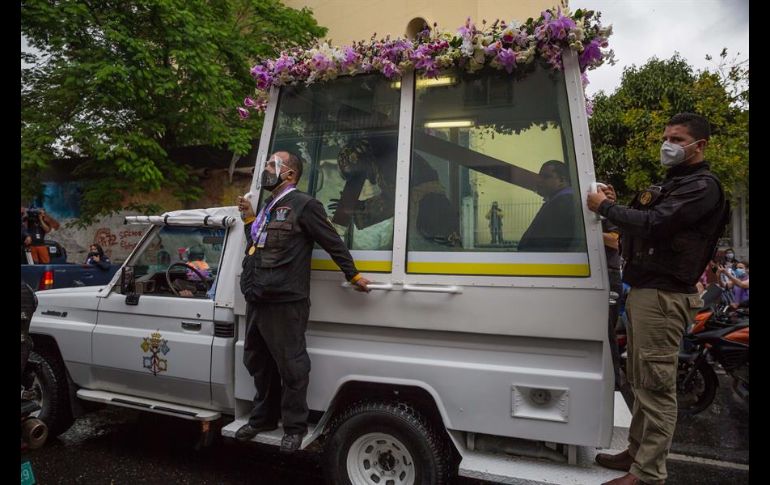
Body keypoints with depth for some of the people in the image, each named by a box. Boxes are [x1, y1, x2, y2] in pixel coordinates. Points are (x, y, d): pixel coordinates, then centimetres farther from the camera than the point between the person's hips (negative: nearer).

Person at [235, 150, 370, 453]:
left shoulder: (303, 205, -7)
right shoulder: (268, 207, 20)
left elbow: (333, 243, -7)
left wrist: (353, 276, -4)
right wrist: (248, 218, 16)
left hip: (285, 303, -9)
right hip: (257, 302, 10)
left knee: (291, 367, 1)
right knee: (258, 362, 20)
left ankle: (294, 427, 17)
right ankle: (263, 418, 37)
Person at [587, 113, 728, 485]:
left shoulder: (702, 186, -8)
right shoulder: (670, 183, 24)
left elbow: (653, 224, -22)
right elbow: (643, 223, 21)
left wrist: (604, 206, -10)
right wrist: (615, 204, 4)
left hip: (664, 295, -10)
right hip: (645, 290, 10)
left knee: (656, 386, -6)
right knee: (642, 381, 15)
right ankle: (636, 453, 27)